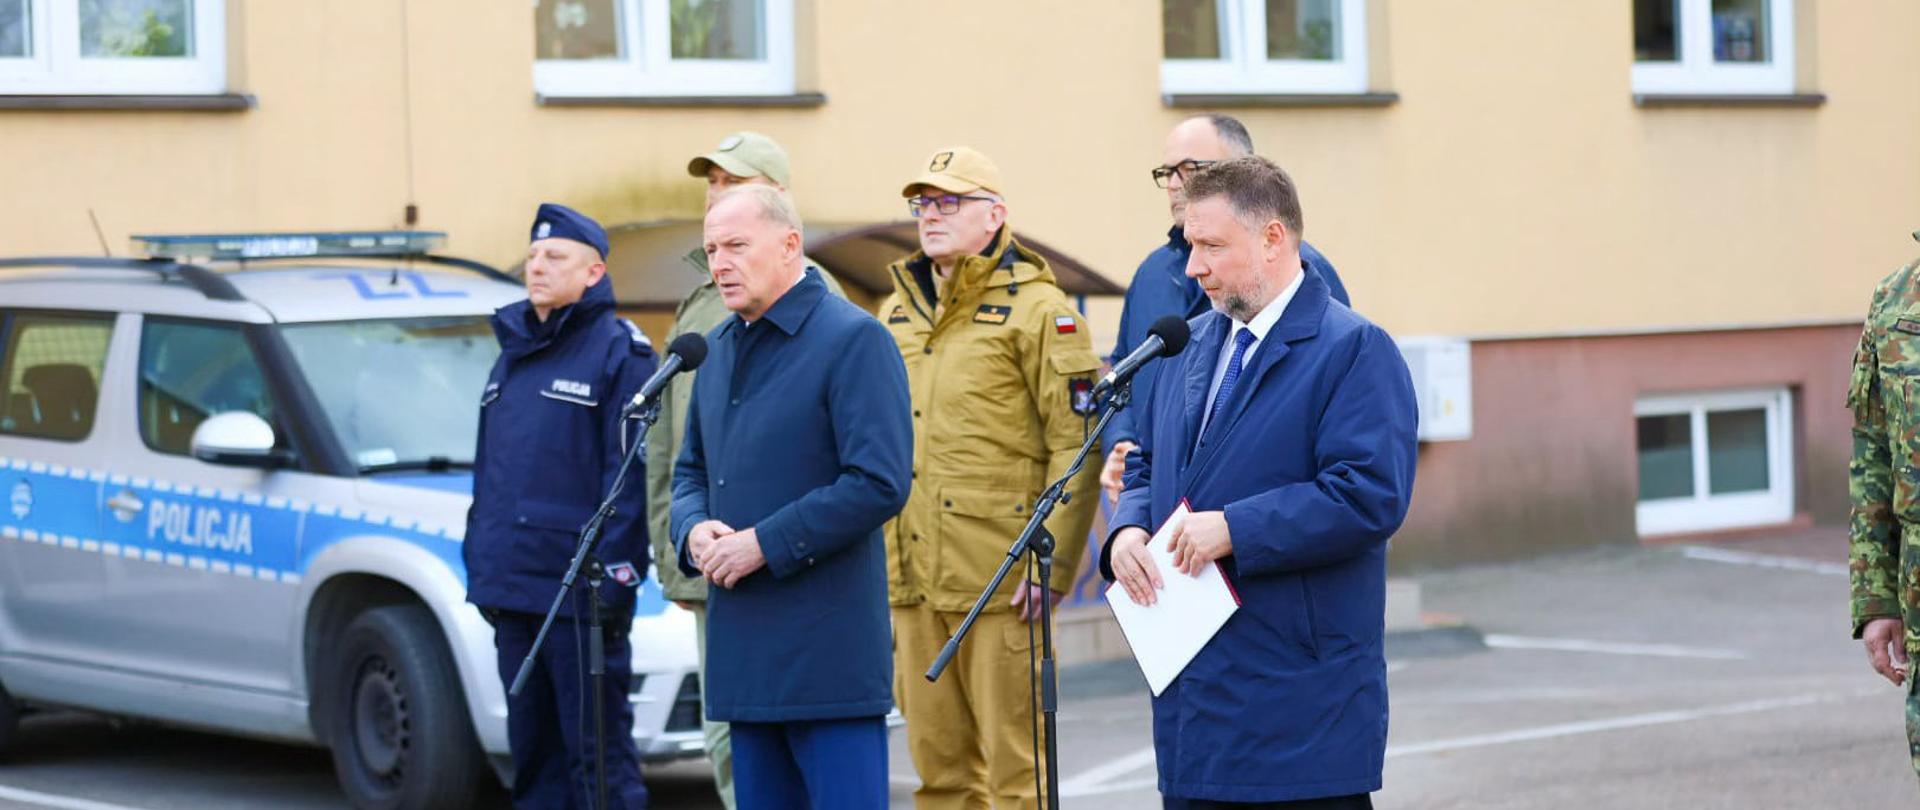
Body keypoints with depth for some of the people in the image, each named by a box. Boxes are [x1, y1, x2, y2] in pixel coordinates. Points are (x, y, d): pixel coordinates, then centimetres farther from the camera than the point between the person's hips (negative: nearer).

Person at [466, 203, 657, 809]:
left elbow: (629, 474, -12)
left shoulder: (617, 351, -6)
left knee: (597, 755, -6)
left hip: (578, 595, -8)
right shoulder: (512, 353, 18)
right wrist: (478, 559, 17)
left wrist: (612, 577, -18)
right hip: (512, 590, 8)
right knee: (532, 749, 12)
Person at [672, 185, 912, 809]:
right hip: (744, 652, 8)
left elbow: (880, 483, -16)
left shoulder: (853, 339, -9)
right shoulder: (719, 349, 16)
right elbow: (691, 470, 24)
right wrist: (695, 530, 1)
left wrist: (765, 544, -16)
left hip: (829, 651, -8)